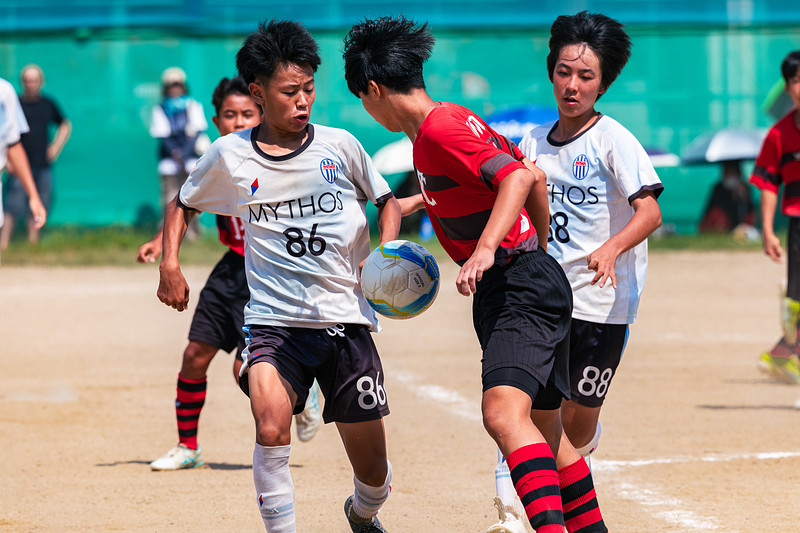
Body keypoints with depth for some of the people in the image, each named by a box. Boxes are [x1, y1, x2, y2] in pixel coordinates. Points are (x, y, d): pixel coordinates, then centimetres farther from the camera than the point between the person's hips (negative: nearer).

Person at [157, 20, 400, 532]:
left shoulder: (339, 145, 0)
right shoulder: (229, 156, 1)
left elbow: (387, 201, 14)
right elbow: (183, 203, 19)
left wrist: (384, 254, -5)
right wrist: (170, 263, 5)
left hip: (347, 320, 1)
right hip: (274, 322, -1)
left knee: (373, 468, 5)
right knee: (271, 424, -30)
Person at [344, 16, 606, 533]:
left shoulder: (440, 128, -14)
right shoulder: (451, 121, 16)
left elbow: (517, 179, -27)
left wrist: (485, 249, -38)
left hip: (523, 290, -11)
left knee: (504, 413, -29)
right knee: (544, 426, 21)